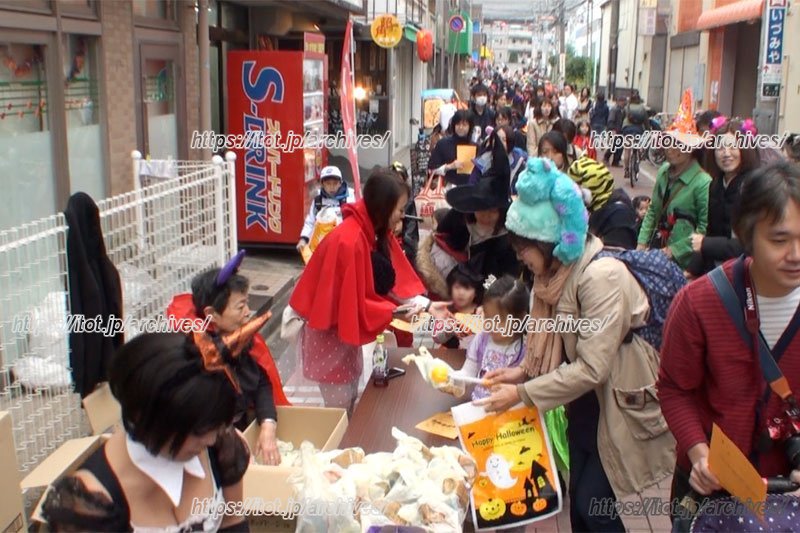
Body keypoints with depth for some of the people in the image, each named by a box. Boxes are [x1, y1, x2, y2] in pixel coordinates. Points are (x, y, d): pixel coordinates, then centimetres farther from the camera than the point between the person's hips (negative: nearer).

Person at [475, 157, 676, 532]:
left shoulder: (602, 277, -27)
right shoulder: (557, 272, 1)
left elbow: (591, 368, -29)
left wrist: (522, 394, -24)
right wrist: (522, 371, -6)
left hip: (618, 409, -8)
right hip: (584, 407, 8)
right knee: (578, 501, 15)